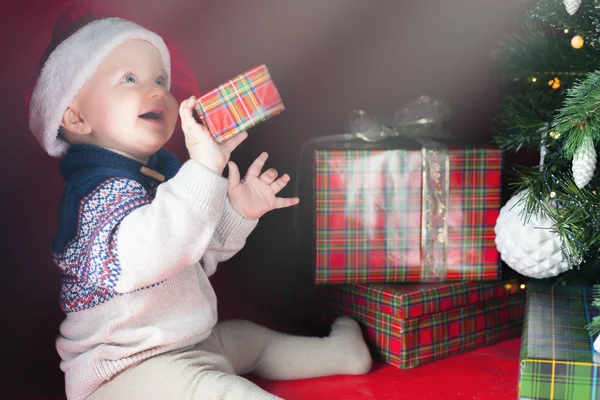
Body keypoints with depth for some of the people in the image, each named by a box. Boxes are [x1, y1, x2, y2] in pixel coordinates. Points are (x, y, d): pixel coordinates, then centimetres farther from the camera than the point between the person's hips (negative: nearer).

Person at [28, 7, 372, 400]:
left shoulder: (157, 171, 10)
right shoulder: (101, 188, -22)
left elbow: (197, 257, 18)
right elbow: (142, 257, -43)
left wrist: (238, 214, 2)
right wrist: (204, 169, -49)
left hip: (187, 340, 11)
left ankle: (336, 351, 40)